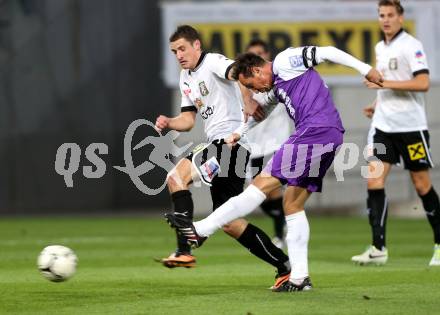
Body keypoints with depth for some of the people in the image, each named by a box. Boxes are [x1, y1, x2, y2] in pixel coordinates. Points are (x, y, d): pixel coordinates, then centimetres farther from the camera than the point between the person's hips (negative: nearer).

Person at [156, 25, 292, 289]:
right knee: (229, 222, 10)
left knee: (177, 175, -25)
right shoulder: (186, 78, 22)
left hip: (232, 140, -10)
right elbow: (188, 120, 23)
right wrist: (169, 123, 1)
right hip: (218, 144, 10)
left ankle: (185, 250, -31)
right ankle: (285, 267, 15)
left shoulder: (213, 62, -6)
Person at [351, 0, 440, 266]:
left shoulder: (411, 46, -10)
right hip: (384, 125, 7)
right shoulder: (380, 48, 13)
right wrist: (377, 105, 12)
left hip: (410, 125, -7)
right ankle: (378, 249, -8)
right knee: (374, 181, -7)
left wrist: (385, 83, -22)